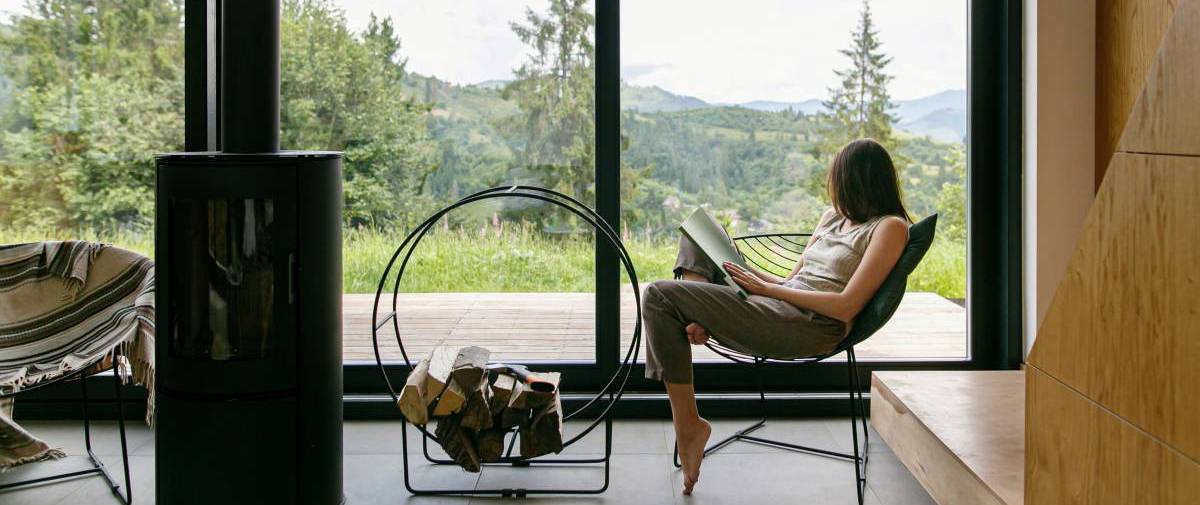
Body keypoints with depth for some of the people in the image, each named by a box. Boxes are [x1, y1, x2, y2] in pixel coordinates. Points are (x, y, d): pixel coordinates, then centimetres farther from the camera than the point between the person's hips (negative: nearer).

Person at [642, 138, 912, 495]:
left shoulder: (891, 226, -5)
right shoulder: (833, 217, 23)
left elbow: (846, 307, -14)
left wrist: (766, 288, -11)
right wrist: (743, 270, 3)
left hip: (810, 327, -10)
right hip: (780, 306, 10)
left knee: (660, 296, -17)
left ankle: (688, 425, -13)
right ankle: (698, 316, -9)